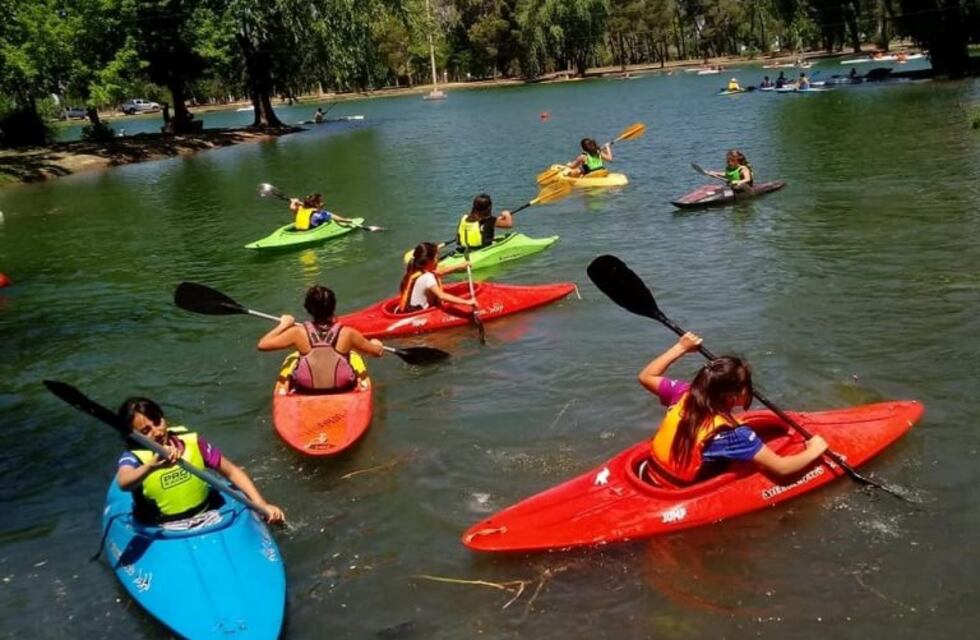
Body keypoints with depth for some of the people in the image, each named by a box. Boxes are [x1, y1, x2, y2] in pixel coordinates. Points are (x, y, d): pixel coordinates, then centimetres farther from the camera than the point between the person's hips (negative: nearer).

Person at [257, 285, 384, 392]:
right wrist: (376, 344, 24)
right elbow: (378, 352, 0)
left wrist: (283, 325, 8)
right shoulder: (347, 333, -14)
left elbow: (262, 345, -7)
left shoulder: (298, 333, -15)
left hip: (306, 392, 1)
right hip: (343, 391, 0)